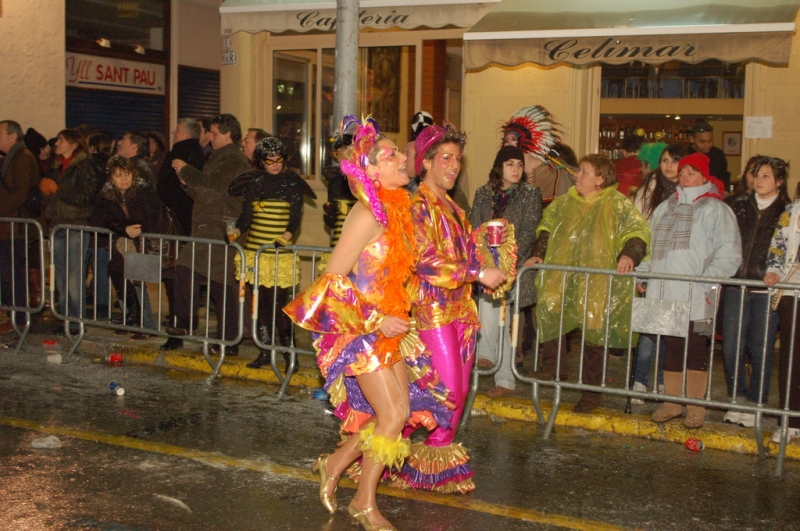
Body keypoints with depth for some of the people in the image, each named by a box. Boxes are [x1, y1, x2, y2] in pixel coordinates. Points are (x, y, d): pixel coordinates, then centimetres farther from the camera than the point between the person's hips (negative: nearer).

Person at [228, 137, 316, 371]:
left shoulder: (292, 183, 1)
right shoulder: (254, 182, 10)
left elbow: (295, 218, -4)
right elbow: (246, 215, 10)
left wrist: (286, 237, -23)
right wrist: (236, 232, -10)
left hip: (281, 254, -4)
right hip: (255, 250, 4)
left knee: (278, 303, -8)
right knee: (261, 301, 7)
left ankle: (289, 351, 2)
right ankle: (265, 351, 17)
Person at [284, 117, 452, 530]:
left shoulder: (396, 209, 6)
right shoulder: (370, 213, -20)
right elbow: (332, 279, -22)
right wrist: (377, 321, -20)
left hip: (384, 328, 8)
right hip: (358, 330, -8)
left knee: (403, 409, 10)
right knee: (394, 414, -5)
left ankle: (335, 464, 29)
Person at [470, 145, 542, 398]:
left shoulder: (531, 194, 2)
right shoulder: (484, 193, 10)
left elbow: (529, 232, -7)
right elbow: (474, 227, 6)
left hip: (514, 265, -3)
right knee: (498, 319, 1)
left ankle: (487, 354, 3)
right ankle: (505, 379, 8)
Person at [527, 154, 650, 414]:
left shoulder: (617, 203, -2)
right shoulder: (565, 202, 13)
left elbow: (637, 231, -8)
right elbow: (547, 228, 22)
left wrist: (629, 255, -26)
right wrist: (538, 254, 8)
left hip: (597, 280, -4)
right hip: (562, 275, 4)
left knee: (593, 329, 2)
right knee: (548, 307, -19)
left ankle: (592, 391, 16)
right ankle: (553, 366, -2)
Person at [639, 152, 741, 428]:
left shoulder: (715, 209, 2)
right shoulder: (665, 208, 20)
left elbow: (729, 253, -7)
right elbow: (650, 245, 23)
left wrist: (707, 281, -17)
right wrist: (643, 273, 9)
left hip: (695, 296, -5)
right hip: (663, 293, 5)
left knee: (695, 347, -1)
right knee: (671, 346, 9)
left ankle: (696, 406, 8)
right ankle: (671, 402, 18)